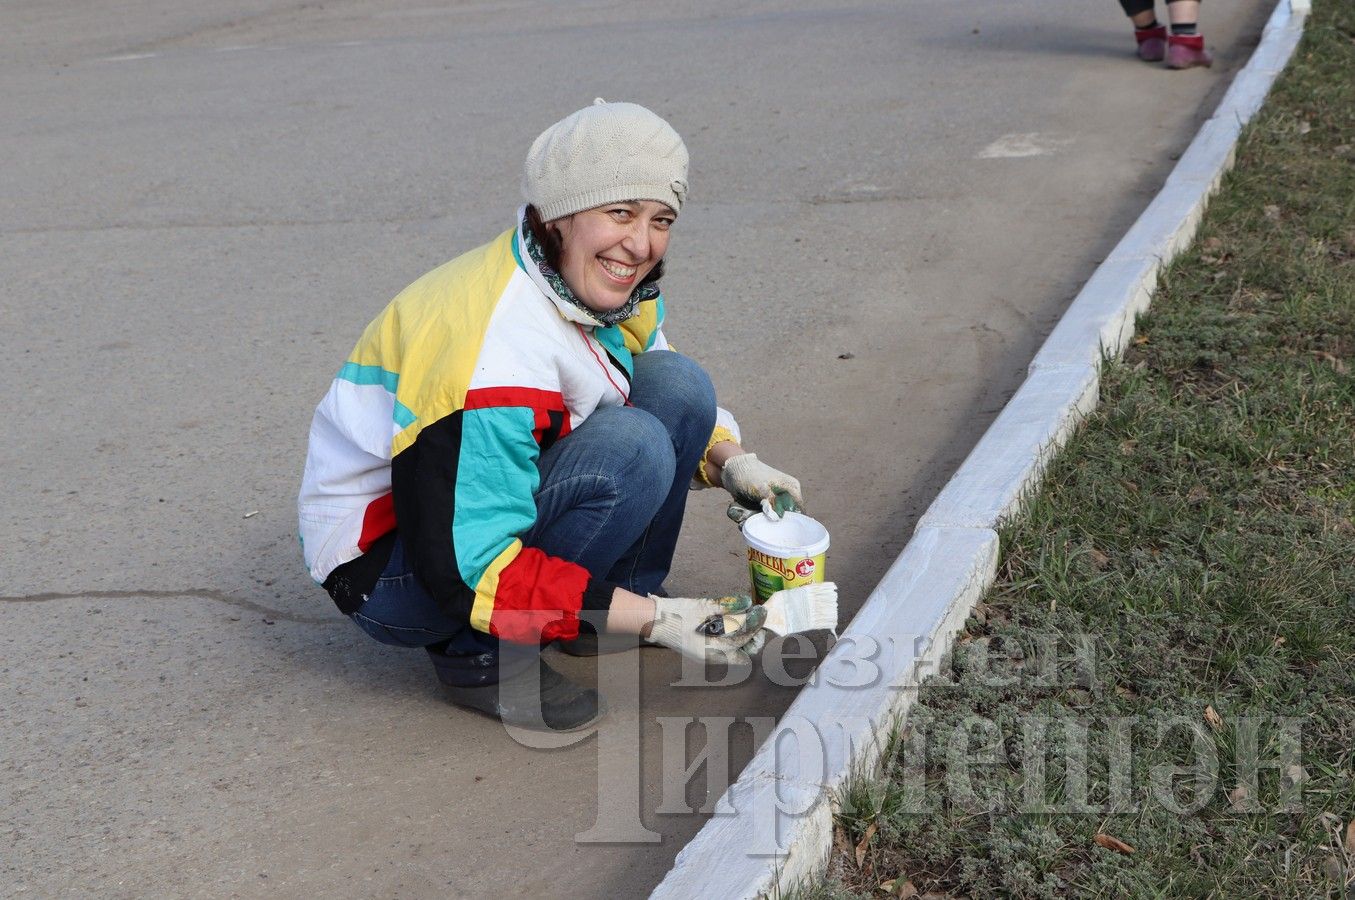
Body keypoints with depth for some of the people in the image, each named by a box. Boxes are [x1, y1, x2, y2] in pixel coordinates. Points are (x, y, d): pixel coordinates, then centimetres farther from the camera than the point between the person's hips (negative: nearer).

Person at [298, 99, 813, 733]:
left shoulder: (614, 293, -5)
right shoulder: (489, 353, -32)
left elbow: (673, 409, 14)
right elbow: (468, 570, -31)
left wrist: (728, 460, -9)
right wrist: (658, 619, -31)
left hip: (503, 497, 9)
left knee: (677, 383, -7)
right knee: (631, 448, -29)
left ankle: (609, 617, 3)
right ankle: (478, 655, -12)